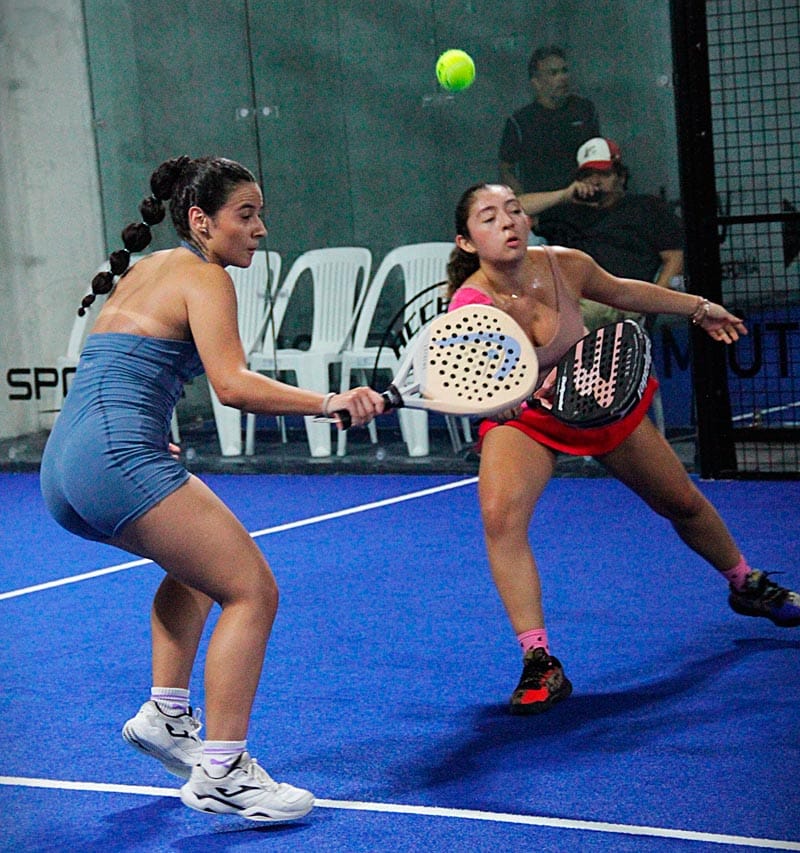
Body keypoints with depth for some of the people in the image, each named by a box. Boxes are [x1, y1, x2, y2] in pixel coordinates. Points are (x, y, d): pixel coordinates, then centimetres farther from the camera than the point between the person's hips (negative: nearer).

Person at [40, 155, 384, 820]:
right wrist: (328, 403, -24)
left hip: (66, 467, 10)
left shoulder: (141, 271, 24)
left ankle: (165, 715, 27)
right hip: (117, 458, -10)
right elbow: (233, 384, -18)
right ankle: (218, 774, -11)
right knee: (253, 591, -8)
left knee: (198, 559, 33)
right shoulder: (203, 275, -3)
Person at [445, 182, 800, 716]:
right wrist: (533, 393, -68)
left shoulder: (566, 266, -21)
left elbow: (622, 292, 2)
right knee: (500, 515, -32)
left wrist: (697, 307, 14)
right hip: (524, 418, -3)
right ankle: (540, 663, -25)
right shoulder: (471, 303, -31)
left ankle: (746, 585, 47)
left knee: (683, 503, 16)